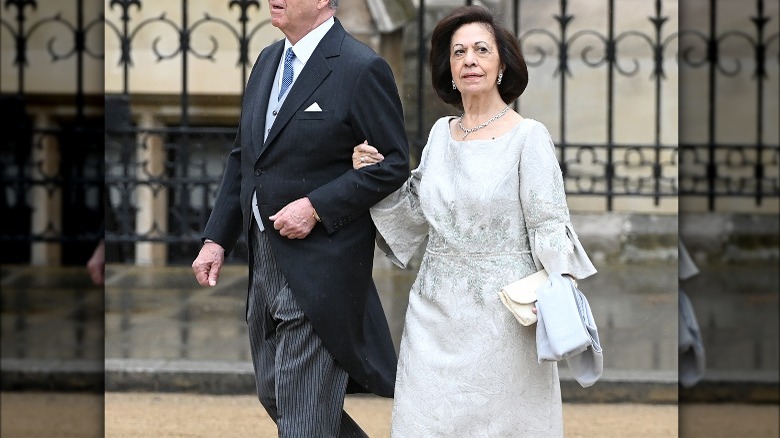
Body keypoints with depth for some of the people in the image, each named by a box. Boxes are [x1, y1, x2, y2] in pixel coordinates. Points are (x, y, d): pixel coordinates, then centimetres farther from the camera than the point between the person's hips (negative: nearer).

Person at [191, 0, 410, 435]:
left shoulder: (362, 68, -13)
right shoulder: (268, 61, 11)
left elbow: (395, 164, -13)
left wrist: (317, 207, -20)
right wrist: (217, 238, 10)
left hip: (318, 270, -8)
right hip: (264, 263, 8)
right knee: (274, 396, 19)